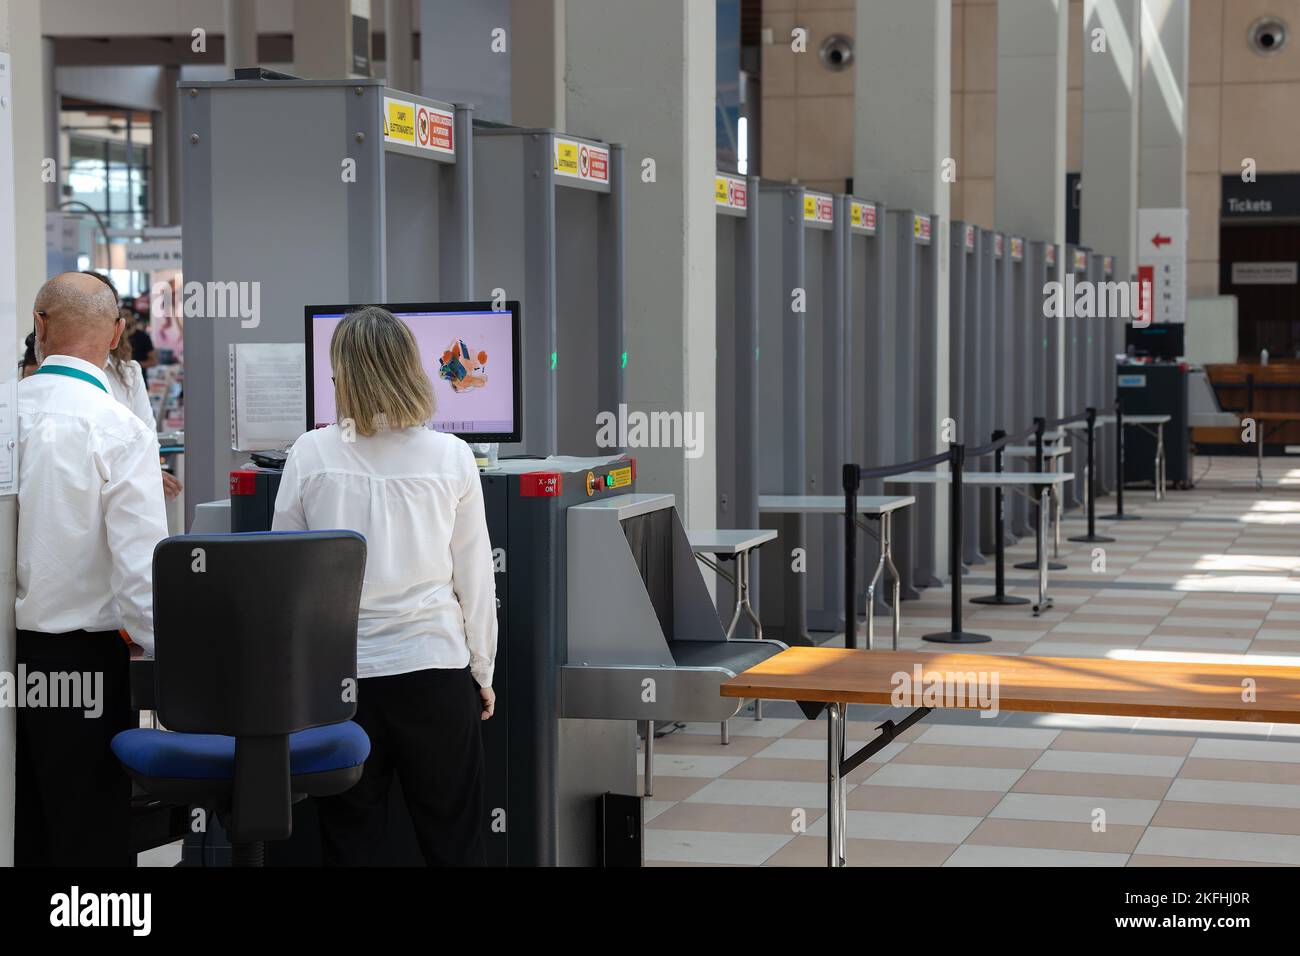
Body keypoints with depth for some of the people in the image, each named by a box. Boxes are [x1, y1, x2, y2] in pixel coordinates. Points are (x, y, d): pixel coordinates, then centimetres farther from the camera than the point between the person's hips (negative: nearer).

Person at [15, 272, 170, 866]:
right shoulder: (121, 430, -13)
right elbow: (142, 571, -17)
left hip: (7, 657, 5)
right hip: (79, 659, -4)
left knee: (18, 841, 14)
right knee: (90, 840, 4)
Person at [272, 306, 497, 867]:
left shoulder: (310, 456, -5)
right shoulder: (451, 457, -5)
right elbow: (474, 576, 1)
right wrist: (482, 672, 13)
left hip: (340, 669, 0)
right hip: (434, 666, 0)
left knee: (348, 841, 10)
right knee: (454, 841, 9)